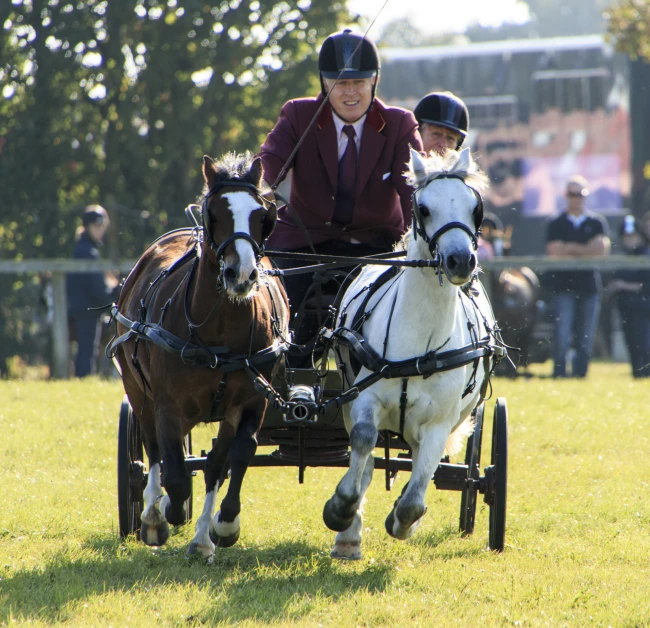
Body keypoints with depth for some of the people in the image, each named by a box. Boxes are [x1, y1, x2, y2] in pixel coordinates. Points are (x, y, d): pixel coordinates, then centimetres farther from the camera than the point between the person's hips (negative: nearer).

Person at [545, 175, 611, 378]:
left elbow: (602, 249, -1)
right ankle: (559, 376, -9)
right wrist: (587, 250, -2)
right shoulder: (556, 224, 9)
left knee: (586, 339, 1)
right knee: (562, 337, -10)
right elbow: (555, 252, -4)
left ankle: (579, 375, 6)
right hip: (563, 285, -2)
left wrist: (572, 249, -4)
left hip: (590, 285, 2)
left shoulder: (597, 222, 12)